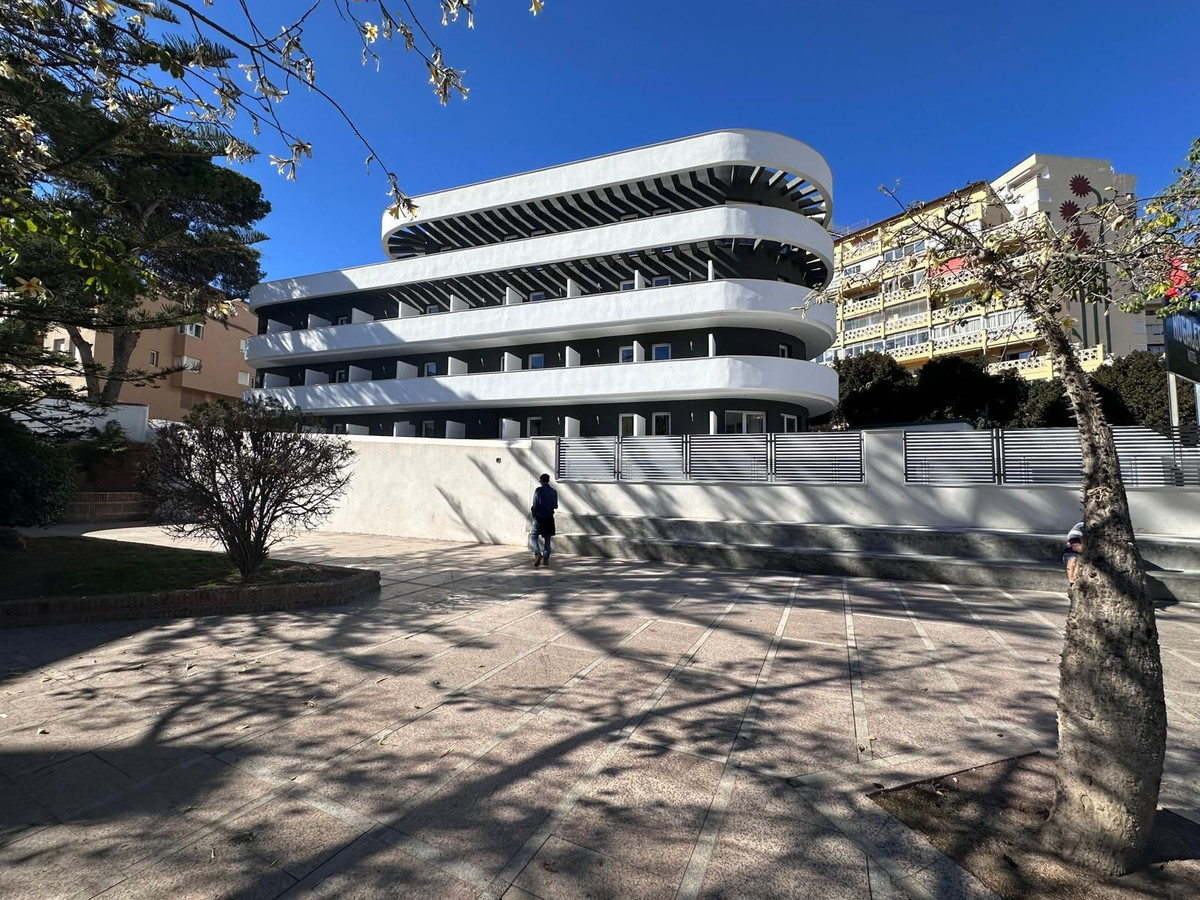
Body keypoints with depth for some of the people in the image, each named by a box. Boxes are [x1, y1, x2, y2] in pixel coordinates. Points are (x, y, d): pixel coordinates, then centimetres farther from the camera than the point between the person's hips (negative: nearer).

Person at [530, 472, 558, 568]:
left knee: (533, 536, 5)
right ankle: (546, 559, 13)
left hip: (539, 518, -4)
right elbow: (556, 506, 10)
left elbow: (535, 505, -11)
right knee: (547, 539, 12)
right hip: (549, 518, 4)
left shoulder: (538, 490, -10)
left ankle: (537, 553, -16)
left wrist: (532, 509, 8)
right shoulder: (554, 492, 2)